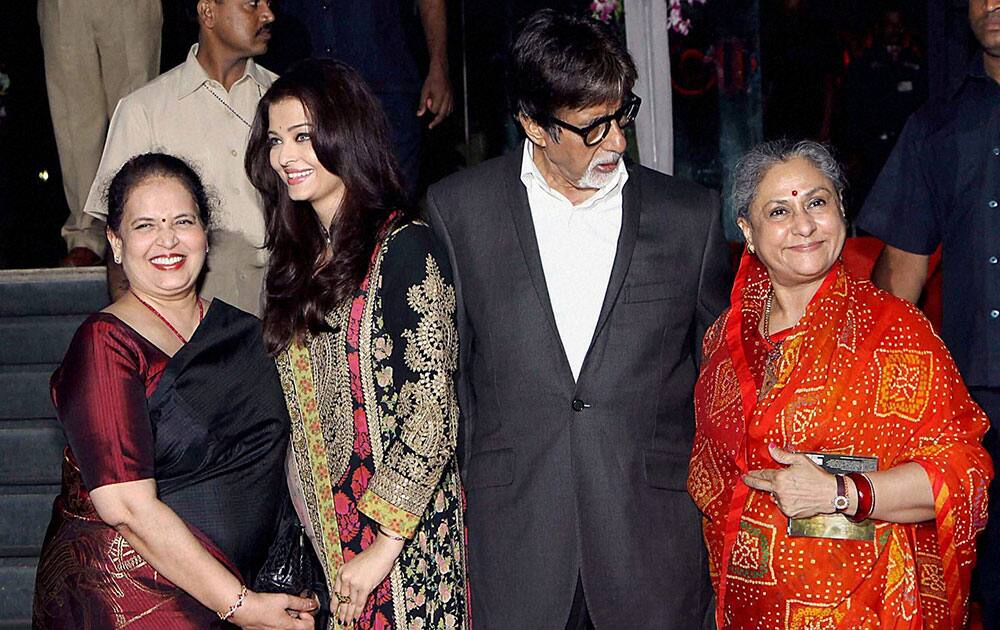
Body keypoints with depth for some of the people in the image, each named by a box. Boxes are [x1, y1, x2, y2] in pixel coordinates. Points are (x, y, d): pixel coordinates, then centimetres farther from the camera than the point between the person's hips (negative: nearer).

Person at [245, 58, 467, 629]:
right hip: (322, 531, 6)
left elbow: (432, 418, -17)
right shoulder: (297, 258, 9)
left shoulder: (404, 247, -14)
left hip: (403, 534, -6)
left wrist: (382, 547, -16)